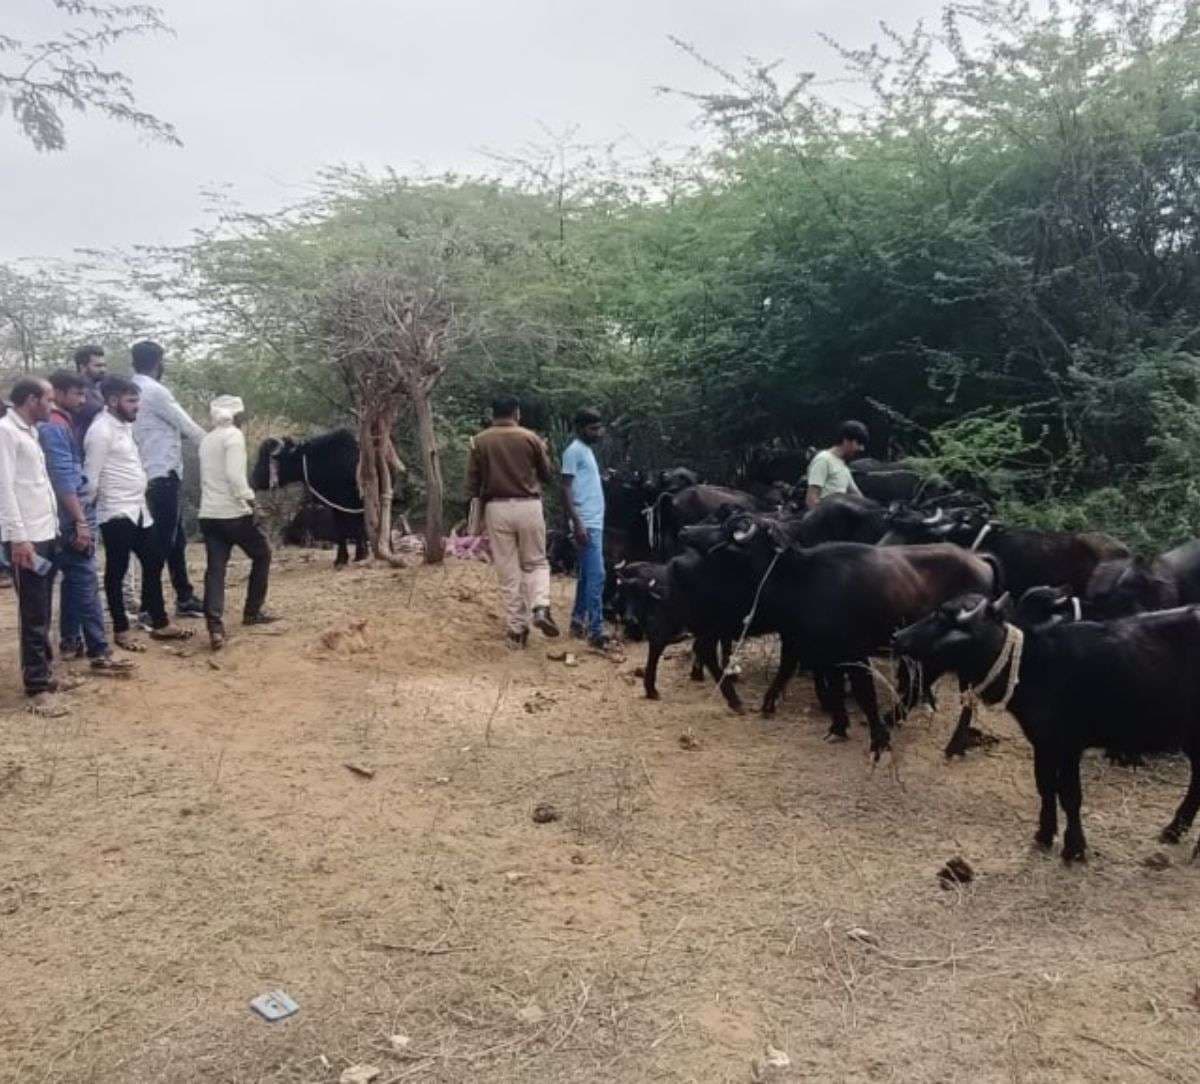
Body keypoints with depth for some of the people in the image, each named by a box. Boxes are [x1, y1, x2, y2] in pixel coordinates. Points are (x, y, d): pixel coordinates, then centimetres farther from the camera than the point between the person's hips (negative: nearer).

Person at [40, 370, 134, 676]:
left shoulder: (62, 425, 16)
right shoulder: (54, 428, -14)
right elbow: (63, 479, -21)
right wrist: (80, 521, -23)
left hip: (72, 518, 10)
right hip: (72, 520, -10)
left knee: (74, 582, 15)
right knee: (86, 585, -10)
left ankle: (70, 641, 23)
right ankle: (99, 653, -10)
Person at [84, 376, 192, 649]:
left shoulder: (125, 426, 12)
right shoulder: (101, 431, -16)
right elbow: (91, 479, -14)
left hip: (139, 511, 9)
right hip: (116, 514, -9)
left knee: (153, 564, 13)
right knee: (117, 572, 3)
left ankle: (160, 624, 23)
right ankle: (121, 630, 15)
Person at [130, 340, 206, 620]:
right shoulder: (154, 391, -12)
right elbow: (187, 425, -8)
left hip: (151, 476, 9)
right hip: (163, 476, -9)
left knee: (176, 538, 15)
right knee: (161, 542, -5)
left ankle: (185, 598, 24)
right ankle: (148, 608, -2)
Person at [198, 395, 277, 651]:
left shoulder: (207, 439, 17)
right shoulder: (233, 435, -8)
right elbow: (234, 473, -21)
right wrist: (248, 497, -14)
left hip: (208, 514, 7)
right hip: (233, 512, -7)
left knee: (215, 568, 0)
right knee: (262, 554, 15)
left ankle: (215, 626, -15)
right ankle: (252, 611, 19)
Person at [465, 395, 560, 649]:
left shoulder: (480, 441, 2)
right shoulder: (530, 438, 0)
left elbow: (472, 482, 2)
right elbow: (547, 474, 9)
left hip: (497, 508, 0)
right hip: (528, 506, 0)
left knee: (508, 571, 6)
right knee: (535, 562, 14)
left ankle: (516, 629, 8)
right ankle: (540, 607, -11)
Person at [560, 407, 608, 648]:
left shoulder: (587, 450, 18)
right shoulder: (574, 451, -10)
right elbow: (566, 489, -15)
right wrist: (577, 523, -22)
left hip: (596, 521, 10)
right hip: (586, 523, -10)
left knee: (587, 574, 13)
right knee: (596, 576, -12)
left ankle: (578, 622, 21)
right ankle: (596, 631, -11)